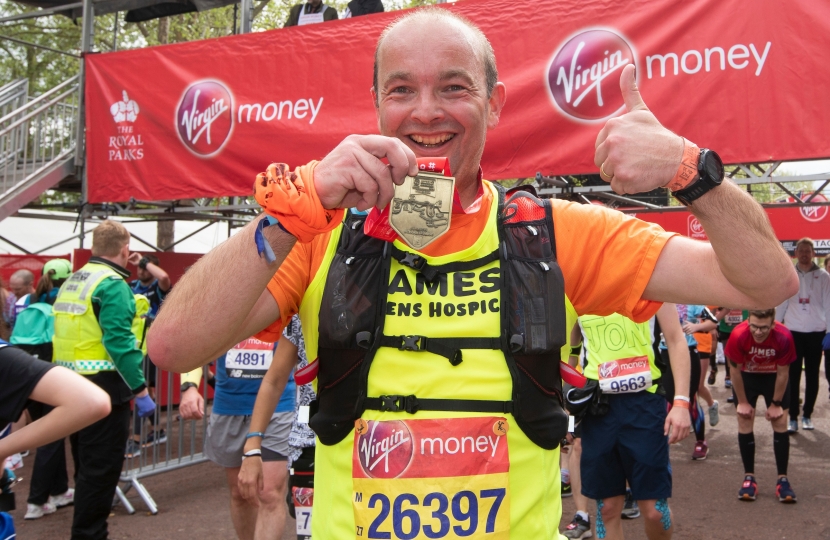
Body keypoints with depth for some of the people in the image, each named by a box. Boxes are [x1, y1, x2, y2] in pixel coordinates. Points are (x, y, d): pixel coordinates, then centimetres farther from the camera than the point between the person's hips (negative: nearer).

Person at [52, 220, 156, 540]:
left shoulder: (71, 282, 13)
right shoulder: (112, 284, -15)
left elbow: (67, 335, 14)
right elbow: (120, 342, -23)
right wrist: (140, 391, -20)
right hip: (102, 387, -9)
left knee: (85, 465, 20)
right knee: (101, 469, 0)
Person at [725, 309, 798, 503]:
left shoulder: (784, 337, -33)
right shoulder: (738, 335, -34)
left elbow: (783, 373, -16)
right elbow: (736, 371, -17)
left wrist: (776, 404, -9)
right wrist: (743, 402, -9)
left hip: (774, 376, 0)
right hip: (747, 376, 0)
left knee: (780, 423, -3)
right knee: (745, 423, -5)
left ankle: (782, 479, 6)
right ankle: (749, 478, 6)